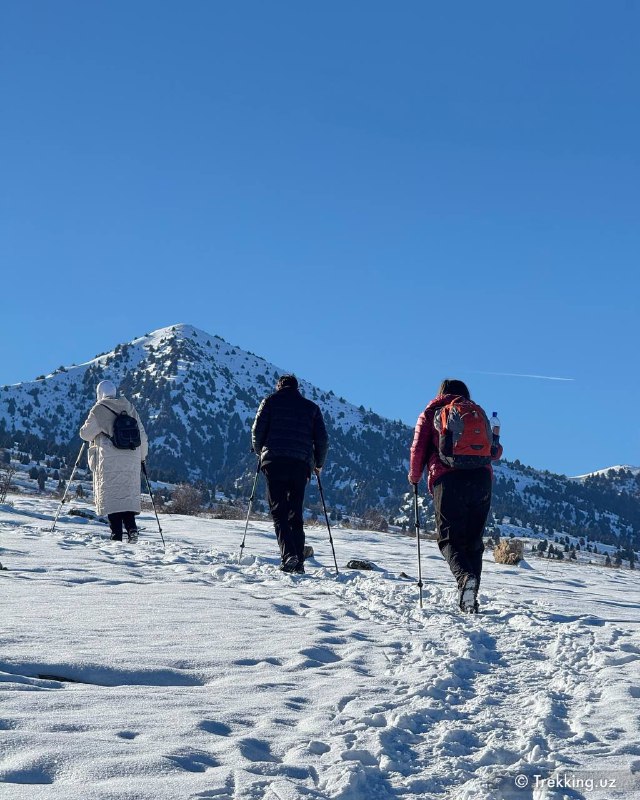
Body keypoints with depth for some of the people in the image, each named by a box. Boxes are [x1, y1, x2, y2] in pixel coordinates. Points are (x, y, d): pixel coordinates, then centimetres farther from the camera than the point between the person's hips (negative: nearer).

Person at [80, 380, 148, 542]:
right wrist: (142, 455, 23)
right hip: (131, 461, 4)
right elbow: (141, 434, 12)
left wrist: (85, 429, 25)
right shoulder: (129, 408, 10)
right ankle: (131, 527, -6)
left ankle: (116, 535, -4)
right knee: (128, 495, 12)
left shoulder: (98, 410, -4)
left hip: (109, 461, -4)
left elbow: (85, 434, 1)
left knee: (111, 497, 1)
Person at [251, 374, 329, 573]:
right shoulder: (311, 407, 17)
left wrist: (260, 453, 21)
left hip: (274, 462, -2)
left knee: (279, 512, -3)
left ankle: (289, 555, -23)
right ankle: (298, 562, 2)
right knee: (295, 514, 10)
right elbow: (322, 439, 11)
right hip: (301, 464, 2)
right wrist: (318, 464, 25)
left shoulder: (270, 401, 11)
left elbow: (257, 430, 3)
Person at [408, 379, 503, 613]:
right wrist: (498, 448, 45)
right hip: (481, 479, 3)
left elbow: (418, 450, 5)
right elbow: (493, 452, 21)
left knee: (449, 538, -2)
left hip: (447, 480, -2)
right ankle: (470, 597, 3)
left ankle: (465, 577, -31)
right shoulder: (478, 412, 21)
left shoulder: (430, 414, 14)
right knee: (474, 539, 10)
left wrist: (414, 476, 22)